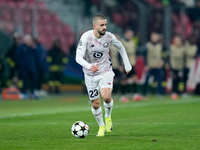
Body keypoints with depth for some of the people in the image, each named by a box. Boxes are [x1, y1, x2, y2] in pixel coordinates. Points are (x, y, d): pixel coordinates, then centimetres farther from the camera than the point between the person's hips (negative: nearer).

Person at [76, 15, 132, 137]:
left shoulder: (109, 37, -11)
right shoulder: (86, 37, -19)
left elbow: (120, 47, 12)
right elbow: (78, 57, -25)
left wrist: (127, 64, 14)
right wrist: (89, 66, -44)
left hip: (106, 72, 0)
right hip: (90, 75, 0)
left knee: (106, 96, -25)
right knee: (95, 104, 4)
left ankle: (108, 117, 6)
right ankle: (101, 126, 29)